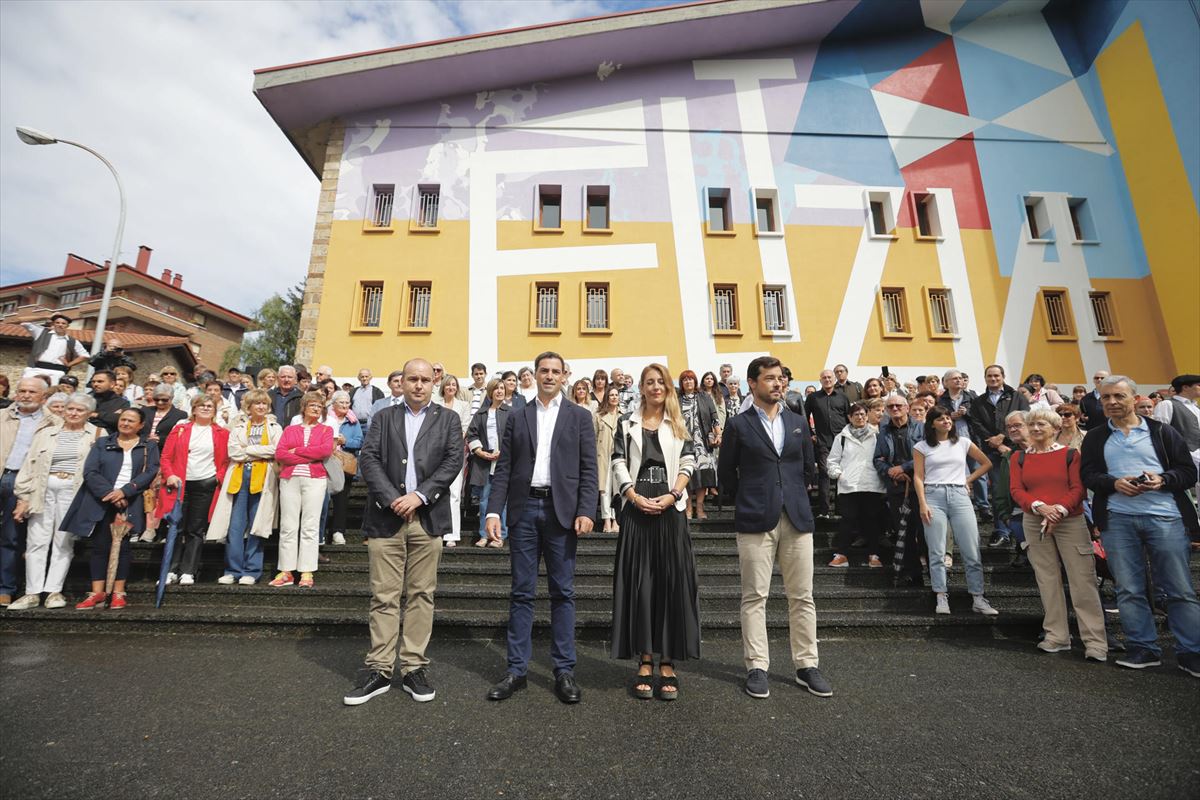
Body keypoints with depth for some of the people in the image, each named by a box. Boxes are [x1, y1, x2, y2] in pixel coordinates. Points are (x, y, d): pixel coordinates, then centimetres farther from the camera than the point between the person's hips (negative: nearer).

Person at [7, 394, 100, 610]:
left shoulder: (95, 435, 5)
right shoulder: (46, 434, 12)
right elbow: (30, 465, 9)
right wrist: (23, 497, 4)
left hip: (72, 491, -3)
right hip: (42, 489, 3)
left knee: (64, 542, 2)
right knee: (37, 541, 3)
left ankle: (54, 591, 10)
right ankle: (32, 593, 10)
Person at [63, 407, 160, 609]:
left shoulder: (149, 447, 9)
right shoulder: (102, 443, 12)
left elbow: (150, 472, -4)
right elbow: (90, 472, 0)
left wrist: (124, 491, -17)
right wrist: (110, 493, -14)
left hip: (130, 504, -1)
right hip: (101, 503, 2)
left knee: (122, 546, 0)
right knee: (100, 546, 2)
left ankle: (118, 593, 5)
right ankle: (97, 593, 8)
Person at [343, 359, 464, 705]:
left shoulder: (448, 419, 8)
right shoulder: (384, 417, 12)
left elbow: (454, 461, -3)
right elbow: (368, 459, 1)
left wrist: (419, 495, -13)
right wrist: (391, 499, -12)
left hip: (428, 518, -1)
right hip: (386, 517, 1)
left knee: (421, 595, 7)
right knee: (384, 596, 6)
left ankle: (414, 668, 18)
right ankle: (380, 670, 18)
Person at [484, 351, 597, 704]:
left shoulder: (580, 416, 6)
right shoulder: (517, 417, 10)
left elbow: (588, 469, 0)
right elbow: (504, 468, 6)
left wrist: (586, 511, -10)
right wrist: (493, 511, -3)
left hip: (561, 510, -1)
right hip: (524, 508, 2)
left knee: (563, 593, 7)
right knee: (522, 592, 10)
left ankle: (564, 670, 20)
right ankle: (516, 669, 22)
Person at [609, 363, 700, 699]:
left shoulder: (679, 425, 10)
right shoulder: (627, 424, 8)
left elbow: (688, 464, 2)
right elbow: (618, 465, 1)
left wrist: (672, 496, -12)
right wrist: (636, 498, -12)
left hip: (671, 511, 1)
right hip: (637, 511, 0)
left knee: (672, 584, 2)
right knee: (639, 584, 3)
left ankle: (668, 665, 13)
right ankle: (645, 663, 14)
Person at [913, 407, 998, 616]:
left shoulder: (963, 442, 12)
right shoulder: (922, 447, 6)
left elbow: (986, 463, 23)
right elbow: (918, 477, 1)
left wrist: (969, 480, 11)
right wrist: (922, 504, -8)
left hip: (959, 496, 2)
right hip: (934, 496, -2)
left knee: (972, 551, -1)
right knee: (937, 552, -2)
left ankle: (978, 599, 8)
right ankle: (941, 598, 3)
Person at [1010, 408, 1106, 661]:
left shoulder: (1070, 454, 3)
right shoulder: (1019, 458, 8)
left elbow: (1079, 488, -5)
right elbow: (1016, 490, -1)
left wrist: (1060, 509, -19)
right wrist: (1039, 506, -18)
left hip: (1070, 521, -2)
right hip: (1034, 524, 2)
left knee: (1082, 580, -3)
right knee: (1047, 580, 8)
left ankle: (1095, 641, 6)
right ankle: (1057, 636, 17)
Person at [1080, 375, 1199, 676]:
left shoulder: (1161, 431, 7)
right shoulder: (1095, 437, 11)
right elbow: (1087, 474, 4)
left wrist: (1163, 479, -15)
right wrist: (1114, 483, -14)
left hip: (1164, 516, -1)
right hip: (1117, 519, 1)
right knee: (1129, 590, 6)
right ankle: (1143, 648, 17)